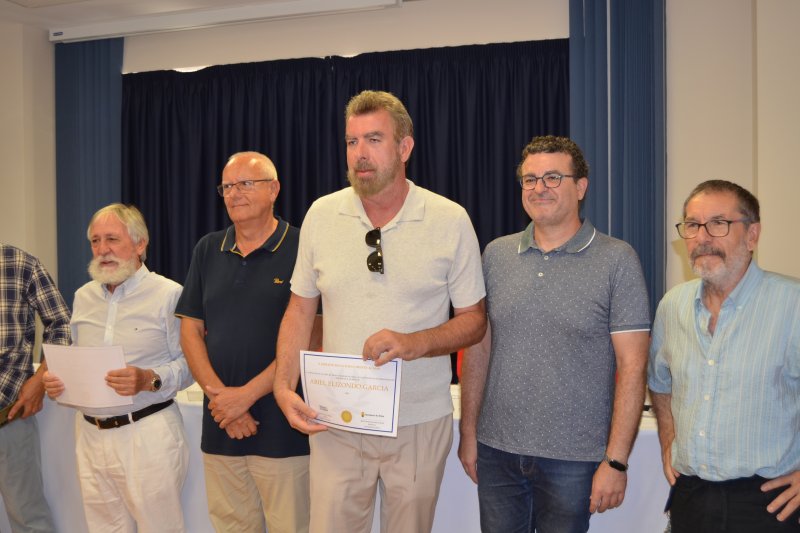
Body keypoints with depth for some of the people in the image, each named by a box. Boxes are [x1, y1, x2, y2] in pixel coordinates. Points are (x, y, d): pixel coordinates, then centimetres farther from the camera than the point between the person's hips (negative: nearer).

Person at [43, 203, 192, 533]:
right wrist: (55, 381, -1)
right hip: (91, 432, 6)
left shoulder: (168, 294, -8)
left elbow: (189, 363, -9)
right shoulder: (82, 297, 12)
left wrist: (150, 380, -25)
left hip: (148, 433, -5)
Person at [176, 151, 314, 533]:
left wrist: (246, 394, -12)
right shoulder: (208, 250, 11)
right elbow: (191, 330, 9)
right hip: (220, 429, 5)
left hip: (283, 430, -4)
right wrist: (218, 394, -5)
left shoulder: (300, 250, -5)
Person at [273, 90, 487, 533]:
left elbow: (474, 320, -1)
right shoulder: (321, 215, 1)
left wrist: (415, 343, -19)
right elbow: (300, 311, 8)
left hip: (420, 422, -1)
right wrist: (283, 387, -5)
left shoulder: (451, 221, -6)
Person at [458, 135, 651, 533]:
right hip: (496, 452, 3)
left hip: (573, 459, -3)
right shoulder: (496, 254, 4)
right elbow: (479, 348, 9)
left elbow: (632, 366, -8)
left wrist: (616, 460, -12)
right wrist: (468, 432, 6)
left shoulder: (617, 260, -6)